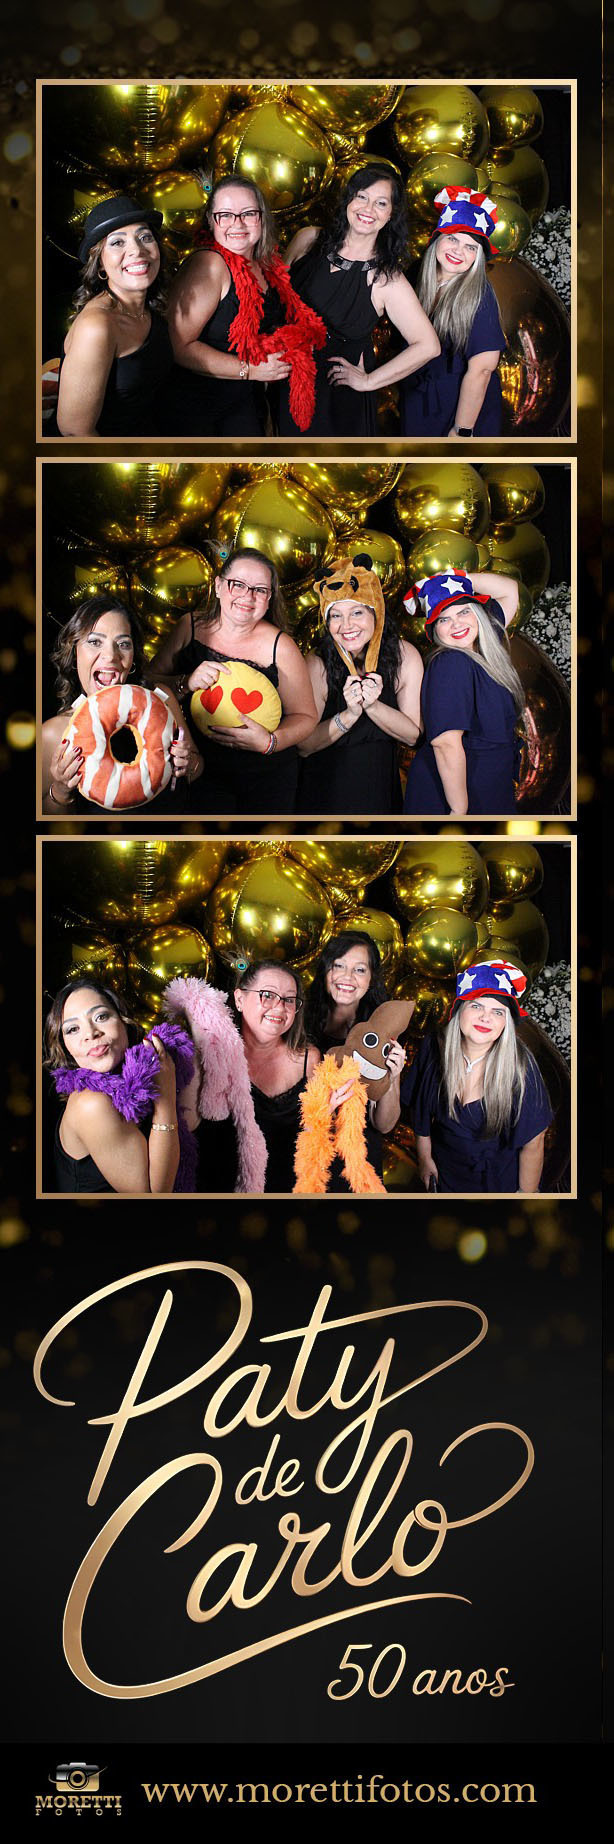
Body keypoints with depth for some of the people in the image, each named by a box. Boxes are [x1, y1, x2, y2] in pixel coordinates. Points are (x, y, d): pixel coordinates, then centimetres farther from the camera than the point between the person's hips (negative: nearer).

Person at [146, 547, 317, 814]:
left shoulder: (280, 646, -13)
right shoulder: (190, 627, -4)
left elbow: (305, 717, -8)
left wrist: (269, 742, -26)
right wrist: (186, 683, -25)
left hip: (268, 775, -1)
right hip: (201, 770, 1)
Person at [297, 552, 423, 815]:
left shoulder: (404, 655, -11)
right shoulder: (317, 664, -17)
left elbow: (413, 734, -11)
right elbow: (303, 746, -17)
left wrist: (372, 706, -26)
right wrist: (349, 715, -30)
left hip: (381, 790, 3)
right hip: (325, 794, -2)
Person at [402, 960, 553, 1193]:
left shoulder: (519, 1065, -26)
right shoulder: (433, 1049, -17)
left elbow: (533, 1143, -19)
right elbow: (418, 1108, 0)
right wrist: (424, 1157, 4)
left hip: (500, 1182, -2)